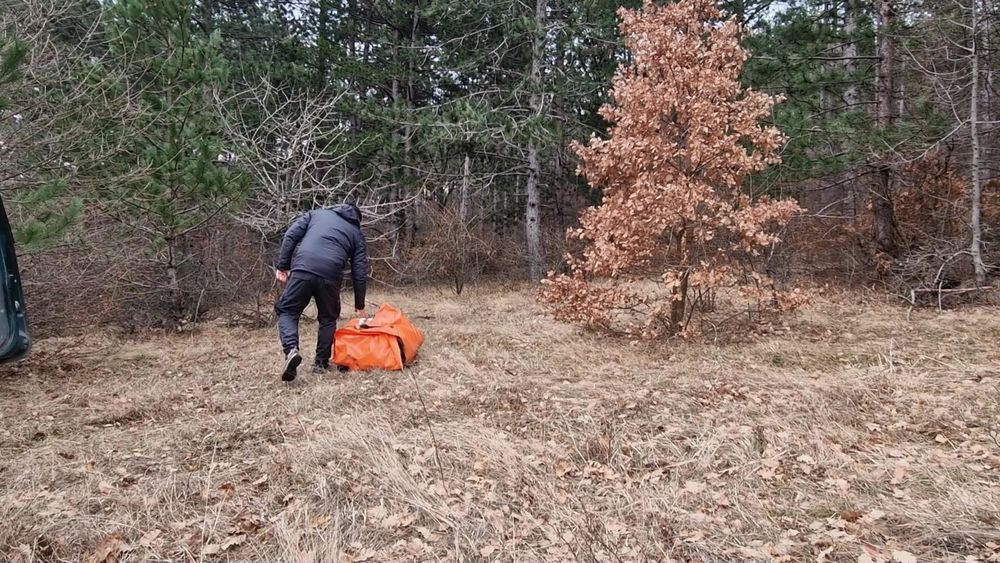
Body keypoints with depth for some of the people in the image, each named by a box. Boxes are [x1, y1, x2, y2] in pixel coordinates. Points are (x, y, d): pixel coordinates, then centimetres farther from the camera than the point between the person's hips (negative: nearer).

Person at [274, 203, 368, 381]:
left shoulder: (317, 213, 27)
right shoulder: (356, 233, 25)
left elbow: (291, 236, 12)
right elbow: (360, 273, 20)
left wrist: (282, 266, 14)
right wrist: (360, 305, 27)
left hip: (302, 270, 0)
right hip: (330, 276, 1)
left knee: (287, 312, 13)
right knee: (328, 318, 22)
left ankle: (291, 350, -11)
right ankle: (321, 362, 21)